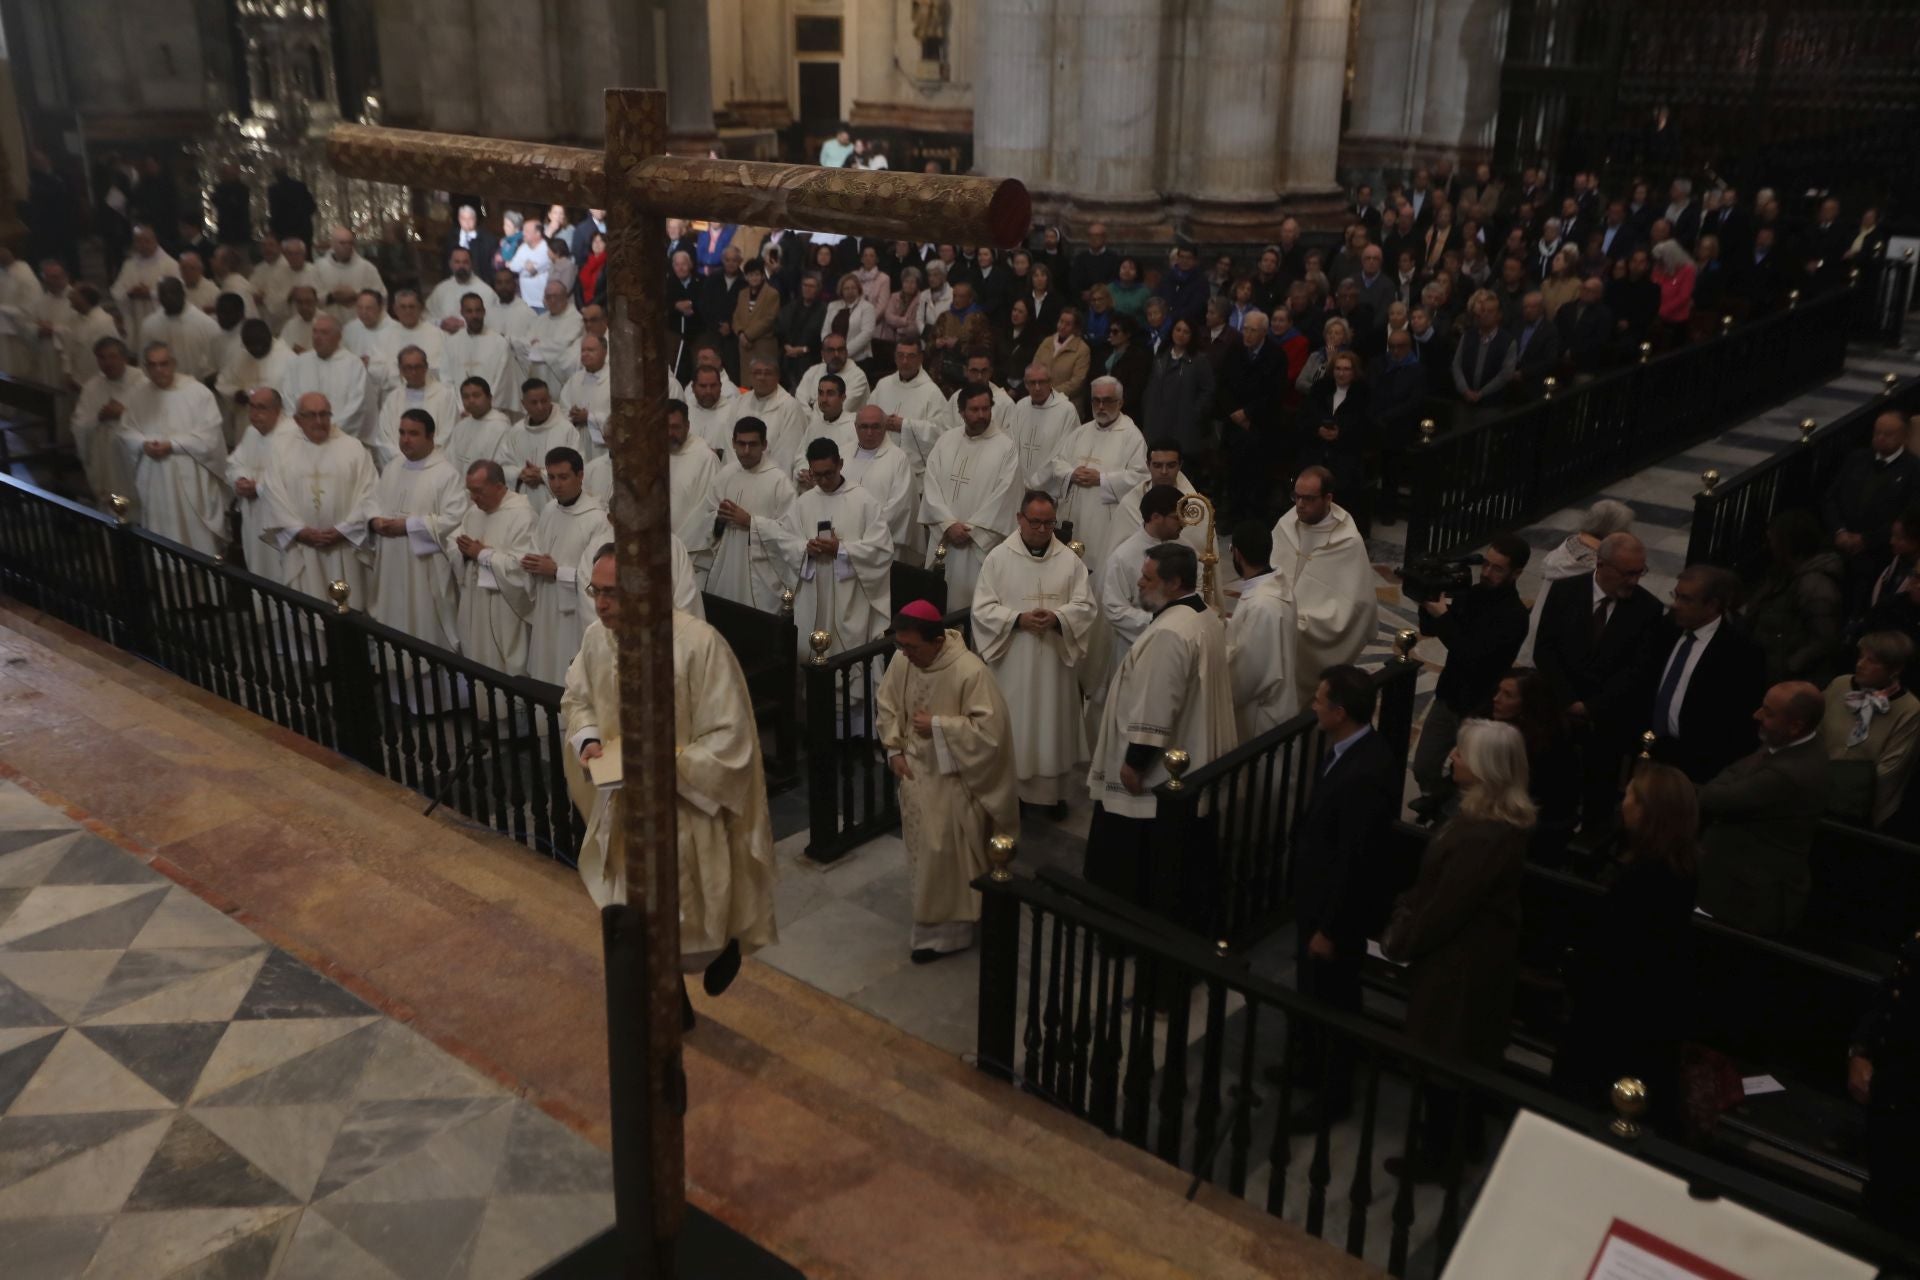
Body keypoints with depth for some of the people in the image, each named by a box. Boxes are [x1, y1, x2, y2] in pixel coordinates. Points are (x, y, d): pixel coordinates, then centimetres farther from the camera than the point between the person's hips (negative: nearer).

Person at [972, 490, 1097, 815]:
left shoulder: (1070, 560, 2)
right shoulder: (998, 558, -2)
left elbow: (1085, 605, -1)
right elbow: (983, 608, -5)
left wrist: (1057, 618, -21)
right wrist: (1018, 619, -19)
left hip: (1055, 660, 2)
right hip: (1012, 660, -1)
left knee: (1053, 725, 9)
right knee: (1012, 727, 4)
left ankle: (1053, 792, 21)